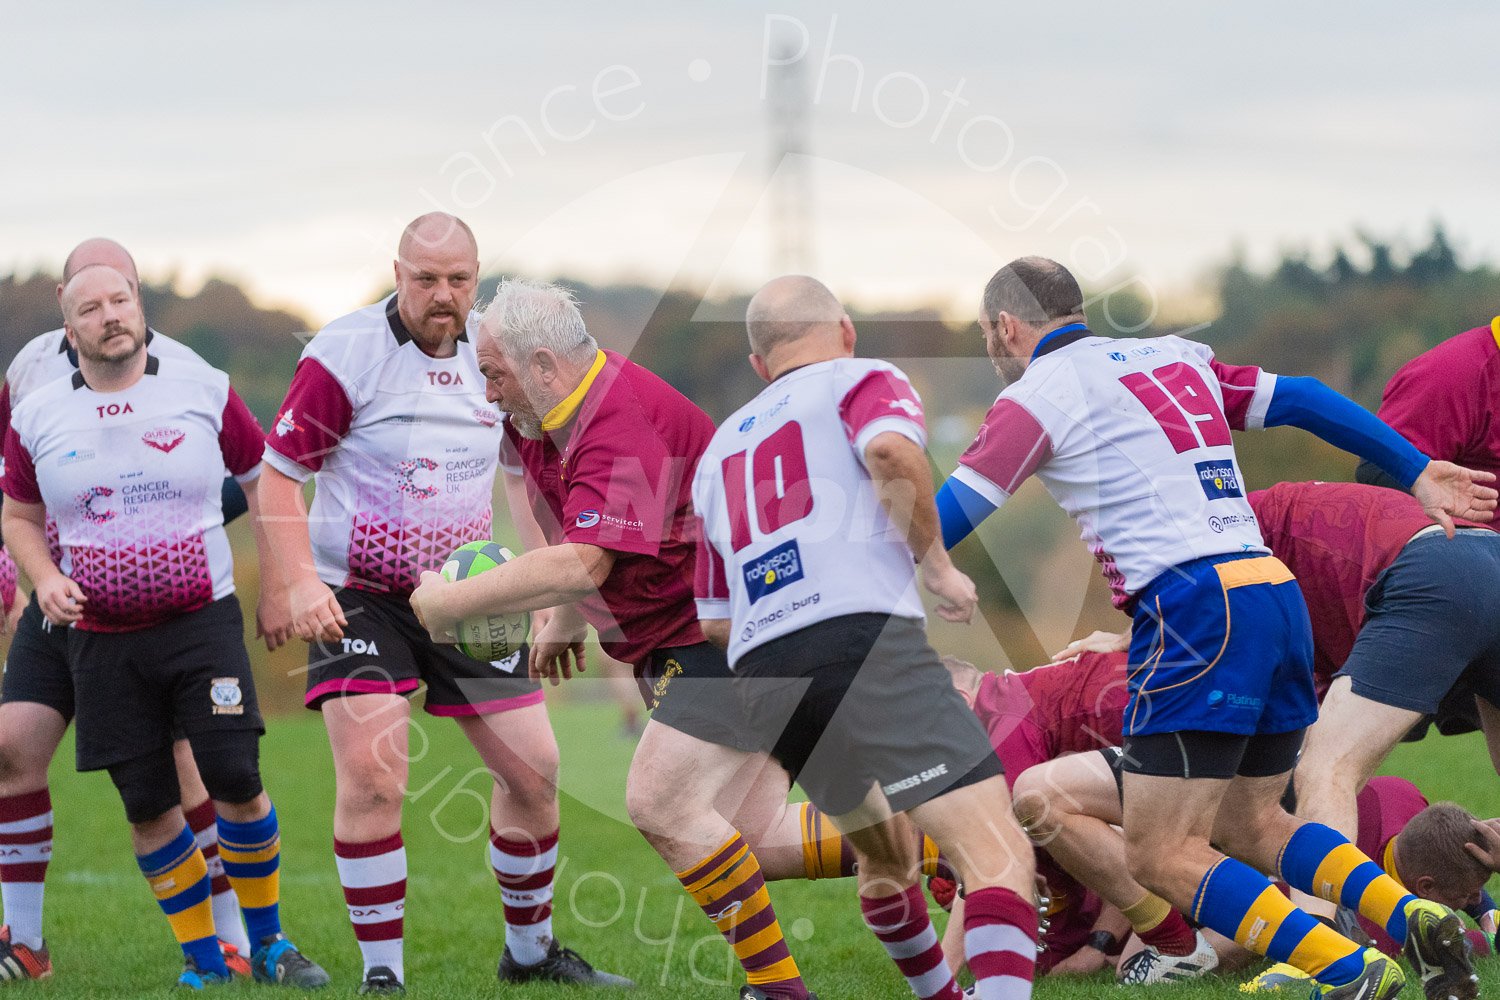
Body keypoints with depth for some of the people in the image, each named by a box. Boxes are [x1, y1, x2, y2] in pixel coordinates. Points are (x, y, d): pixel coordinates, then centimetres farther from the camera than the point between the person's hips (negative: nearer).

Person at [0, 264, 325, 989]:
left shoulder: (206, 391, -1)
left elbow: (265, 485, 10)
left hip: (203, 622, -2)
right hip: (102, 640, 2)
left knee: (235, 779, -12)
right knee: (147, 805, 0)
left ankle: (268, 944, 8)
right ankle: (205, 964, 13)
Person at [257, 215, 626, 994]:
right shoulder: (344, 353, -15)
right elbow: (280, 471, -11)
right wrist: (300, 584, -21)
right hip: (356, 597, -5)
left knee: (532, 768, 4)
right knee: (371, 772, -19)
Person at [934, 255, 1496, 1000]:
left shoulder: (1038, 393, 2)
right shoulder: (1175, 358, 22)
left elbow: (945, 520, -2)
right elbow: (1301, 401, 22)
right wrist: (1415, 470, 26)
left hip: (1196, 613, -8)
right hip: (1277, 596, 8)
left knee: (1159, 855, -5)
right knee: (1249, 824, 21)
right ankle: (1415, 921, 2)